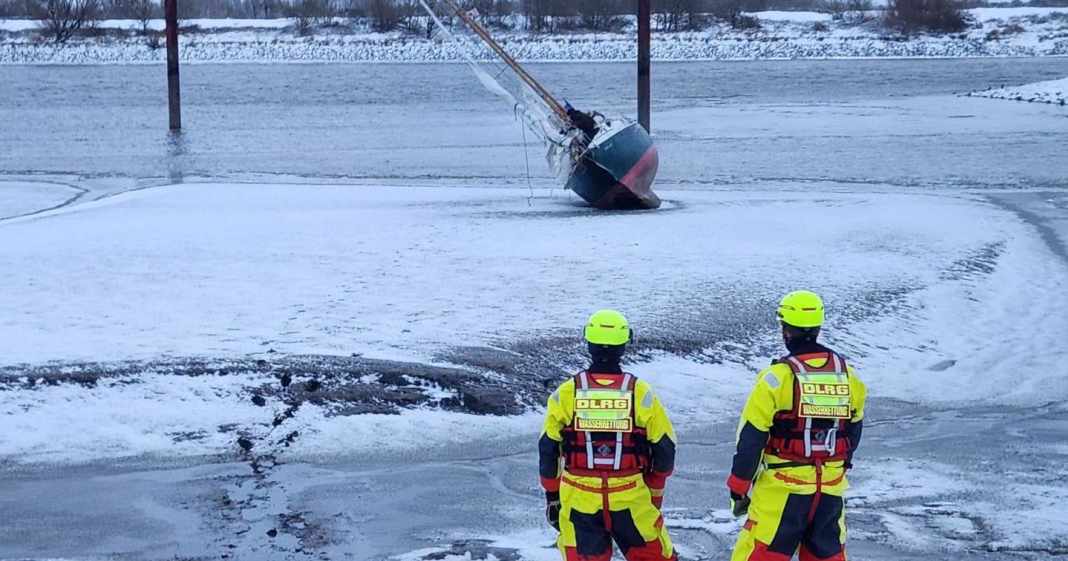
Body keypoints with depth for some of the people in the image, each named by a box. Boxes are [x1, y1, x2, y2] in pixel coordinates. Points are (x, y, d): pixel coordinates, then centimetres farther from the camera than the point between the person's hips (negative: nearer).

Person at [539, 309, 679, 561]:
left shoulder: (566, 392, -4)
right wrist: (655, 493, 15)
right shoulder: (640, 392, -6)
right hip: (630, 499, -1)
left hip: (579, 499, 1)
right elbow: (664, 448, 0)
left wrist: (551, 495, 14)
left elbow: (548, 448, 2)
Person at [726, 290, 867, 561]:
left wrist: (738, 488, -2)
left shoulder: (778, 376, -13)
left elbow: (751, 438, -11)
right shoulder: (847, 374, 2)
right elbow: (853, 430, 15)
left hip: (784, 487, -5)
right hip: (831, 488, 5)